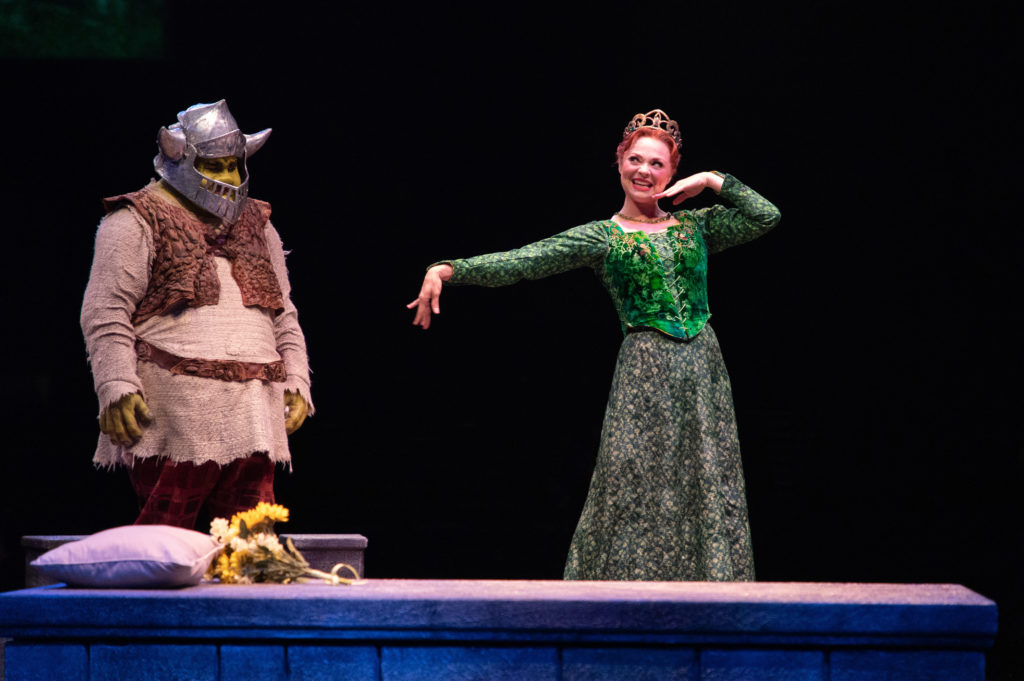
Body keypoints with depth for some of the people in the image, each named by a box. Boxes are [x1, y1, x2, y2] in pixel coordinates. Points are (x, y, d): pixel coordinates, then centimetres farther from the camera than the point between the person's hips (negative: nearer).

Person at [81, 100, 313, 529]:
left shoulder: (256, 225, 23)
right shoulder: (139, 222, 3)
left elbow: (284, 315, 27)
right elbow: (105, 312, -5)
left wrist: (295, 381, 15)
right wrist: (116, 387, -15)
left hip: (250, 414, 6)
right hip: (173, 414, -6)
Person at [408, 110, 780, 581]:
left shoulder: (695, 225, 13)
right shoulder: (602, 237, 4)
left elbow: (767, 217, 10)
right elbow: (521, 262, -5)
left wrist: (713, 181, 6)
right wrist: (448, 270, -15)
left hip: (702, 366, 3)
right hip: (646, 371, -3)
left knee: (707, 492, 2)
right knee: (633, 488, -8)